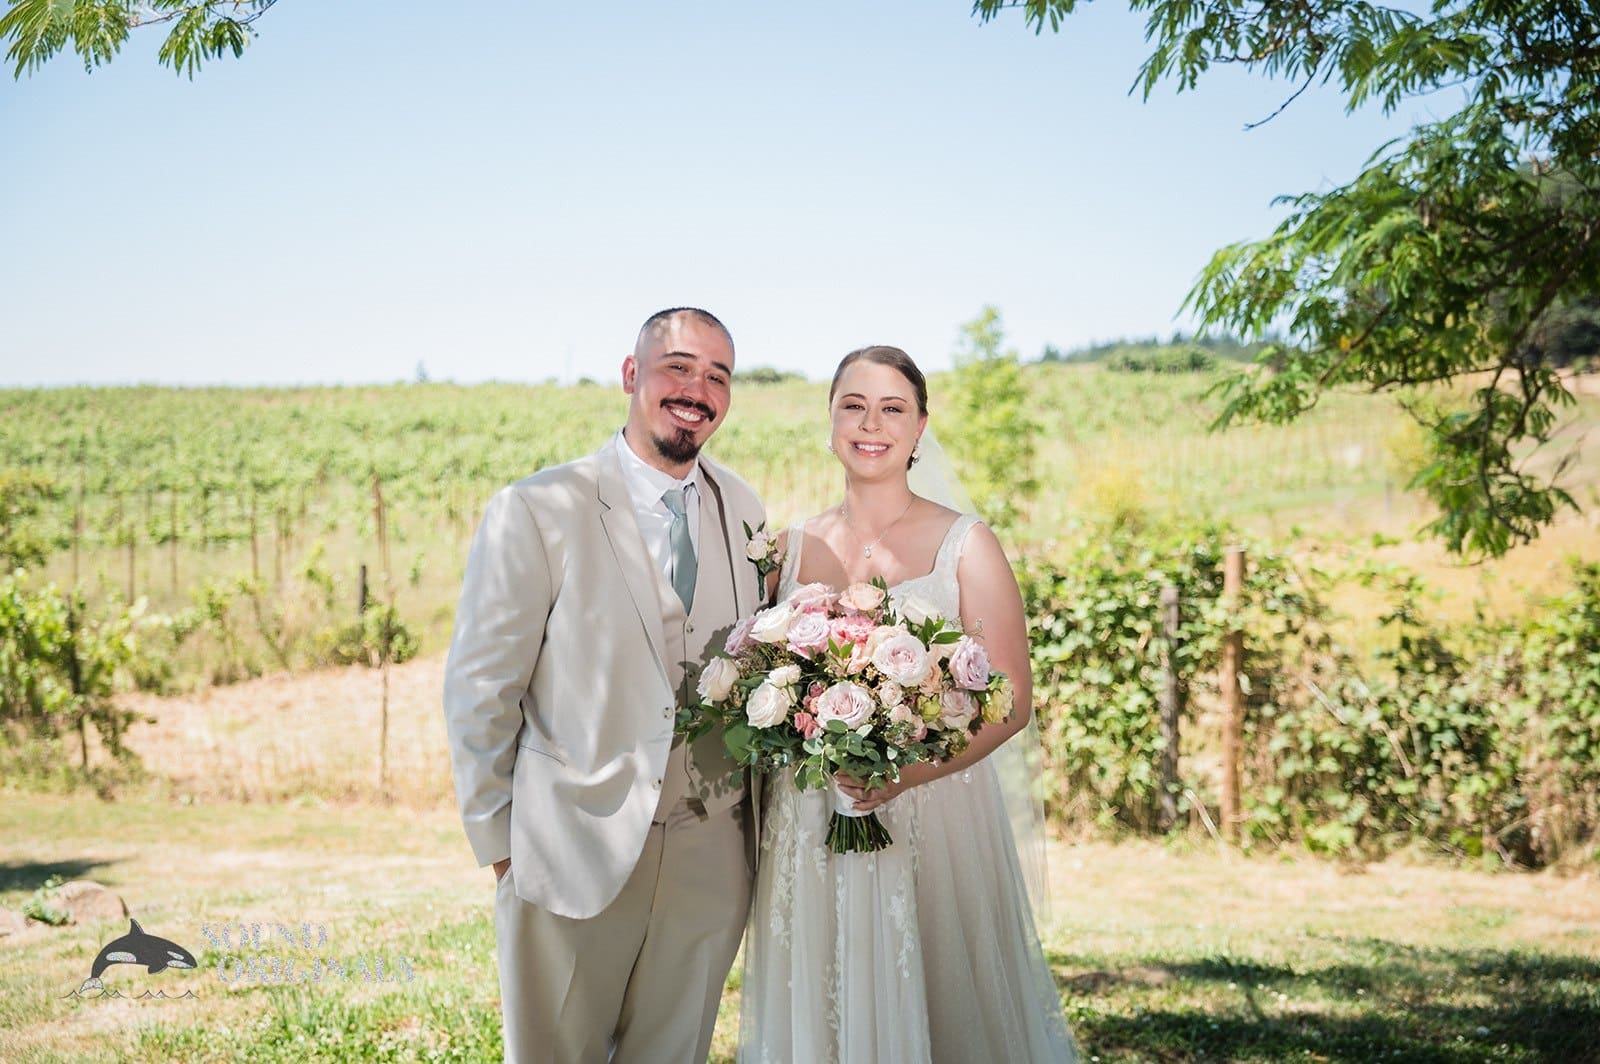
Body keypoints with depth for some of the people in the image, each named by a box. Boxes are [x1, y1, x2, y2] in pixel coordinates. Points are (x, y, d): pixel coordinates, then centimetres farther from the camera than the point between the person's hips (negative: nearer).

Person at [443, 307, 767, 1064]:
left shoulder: (743, 511, 4)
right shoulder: (536, 512, -10)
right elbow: (479, 690, -6)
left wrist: (756, 822, 7)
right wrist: (499, 843, -4)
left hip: (710, 861, 4)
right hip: (574, 856, -4)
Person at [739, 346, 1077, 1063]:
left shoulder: (964, 545, -2)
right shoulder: (792, 546, 7)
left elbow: (1010, 700, -6)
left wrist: (908, 772, -20)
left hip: (932, 817, -3)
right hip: (806, 824, 3)